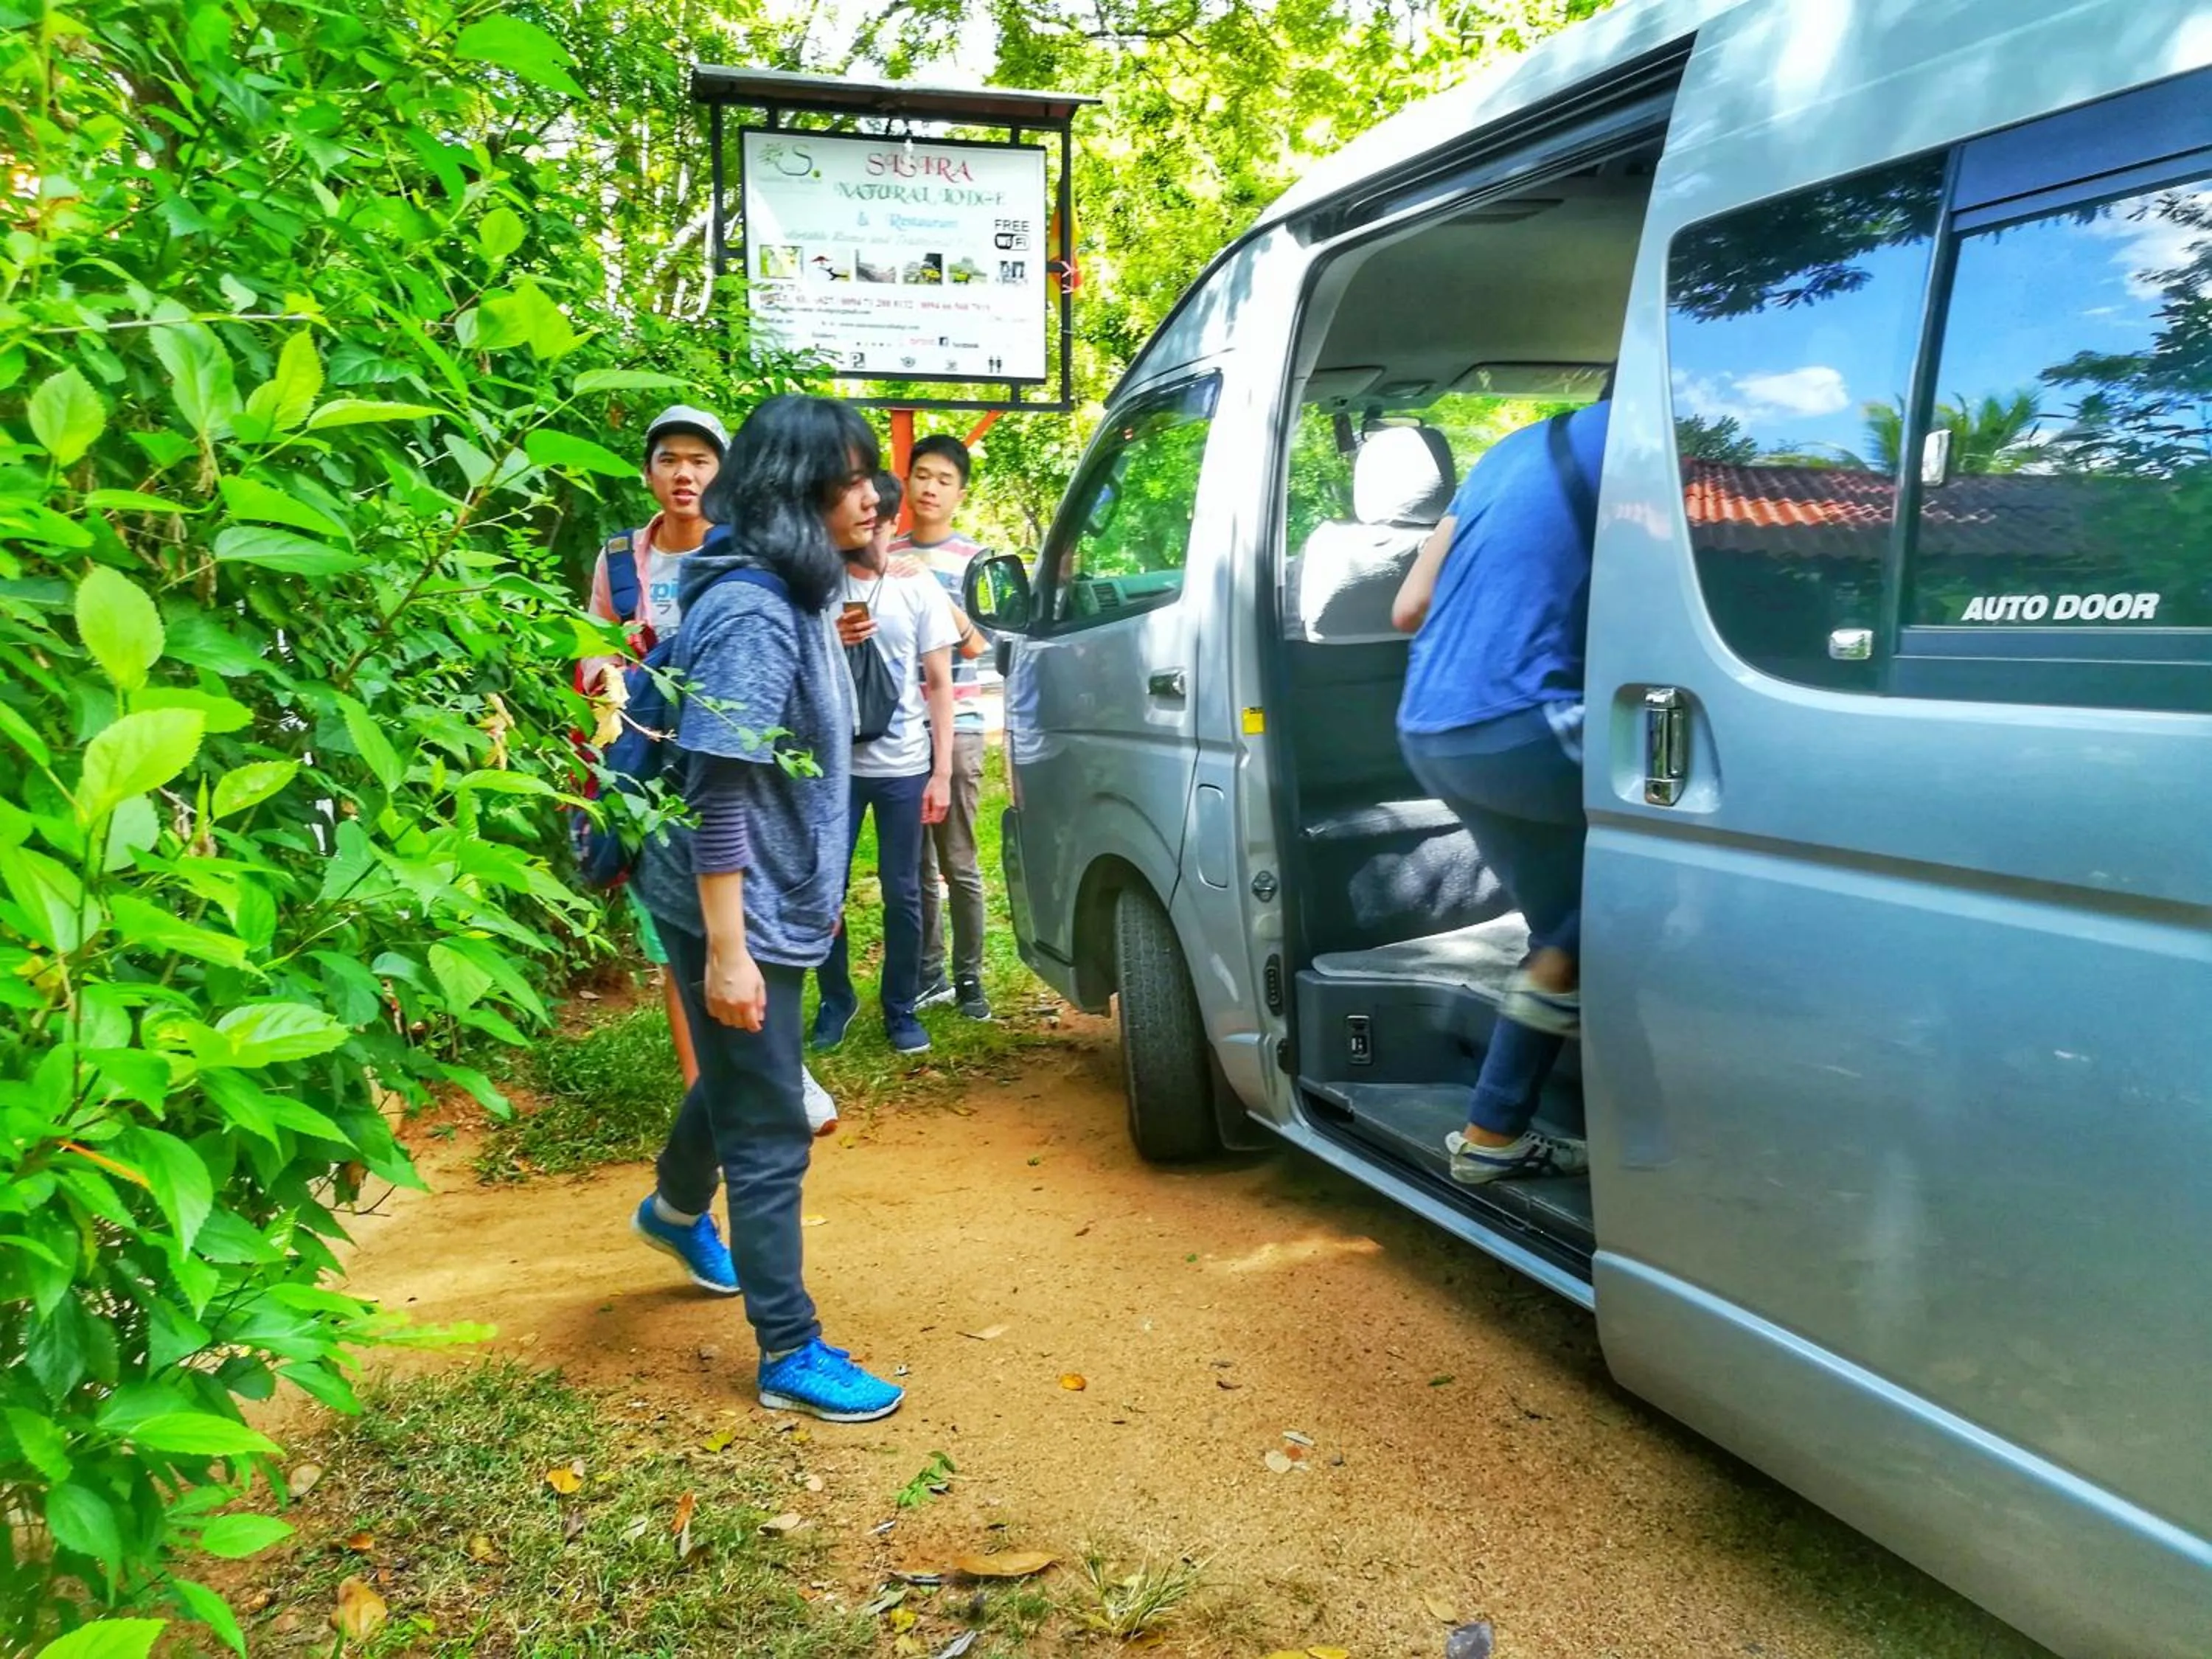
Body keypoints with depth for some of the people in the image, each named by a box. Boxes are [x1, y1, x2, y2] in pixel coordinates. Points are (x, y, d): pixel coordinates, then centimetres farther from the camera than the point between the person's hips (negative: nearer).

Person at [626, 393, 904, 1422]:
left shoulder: (793, 596, 7)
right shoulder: (752, 613, -23)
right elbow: (717, 792, -26)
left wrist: (819, 889, 22)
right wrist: (726, 952, -26)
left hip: (778, 901, 10)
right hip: (737, 911, -10)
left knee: (739, 1080, 28)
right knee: (770, 1133, -1)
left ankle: (677, 1208, 55)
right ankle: (790, 1357, 12)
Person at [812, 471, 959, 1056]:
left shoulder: (920, 589, 3)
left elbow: (939, 684, 3)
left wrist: (942, 771, -2)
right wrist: (829, 642, -14)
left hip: (904, 767, -1)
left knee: (903, 894, 5)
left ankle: (901, 1009, 19)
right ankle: (835, 1000, 25)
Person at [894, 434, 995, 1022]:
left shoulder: (973, 560, 2)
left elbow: (976, 644, -8)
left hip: (955, 728, -2)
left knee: (959, 862, -1)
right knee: (914, 861, 5)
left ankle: (968, 977, 9)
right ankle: (929, 973, 15)